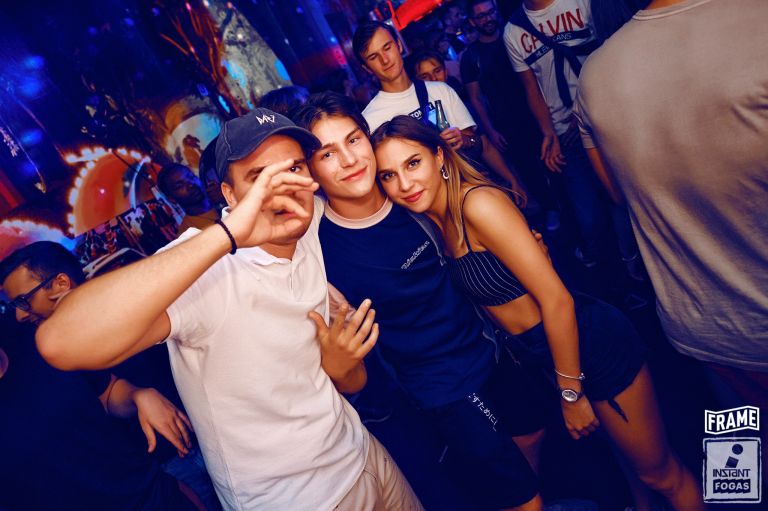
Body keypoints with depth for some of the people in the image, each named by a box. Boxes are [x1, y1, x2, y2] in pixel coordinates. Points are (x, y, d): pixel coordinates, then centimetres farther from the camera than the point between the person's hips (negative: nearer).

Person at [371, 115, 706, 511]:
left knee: (659, 472, 14)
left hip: (594, 343, -8)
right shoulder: (440, 218, 1)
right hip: (547, 354, 8)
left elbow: (555, 298, -24)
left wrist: (571, 393, -16)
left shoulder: (478, 202, -24)